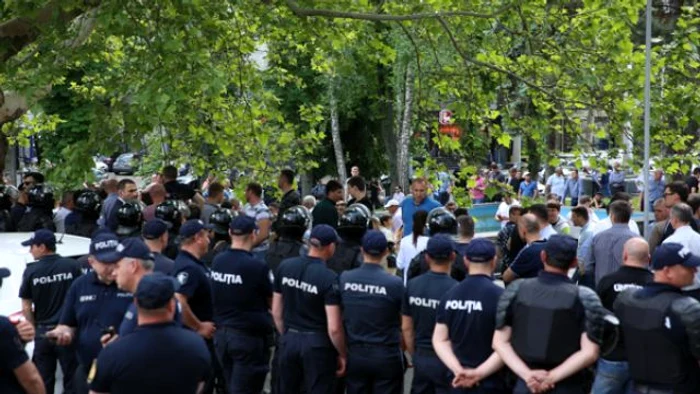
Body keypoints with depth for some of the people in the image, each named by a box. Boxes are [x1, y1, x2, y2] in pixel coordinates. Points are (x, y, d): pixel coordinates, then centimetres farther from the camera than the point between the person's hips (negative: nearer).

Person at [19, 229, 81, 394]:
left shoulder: (31, 271, -5)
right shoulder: (73, 266, -6)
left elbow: (26, 308, -1)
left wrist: (34, 329, 12)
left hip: (43, 333, 1)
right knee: (72, 379, 5)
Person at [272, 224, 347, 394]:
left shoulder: (285, 267, -1)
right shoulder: (329, 278, -17)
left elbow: (276, 312, 8)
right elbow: (333, 328, -18)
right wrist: (342, 354, -3)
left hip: (289, 341, 5)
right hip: (317, 344, -5)